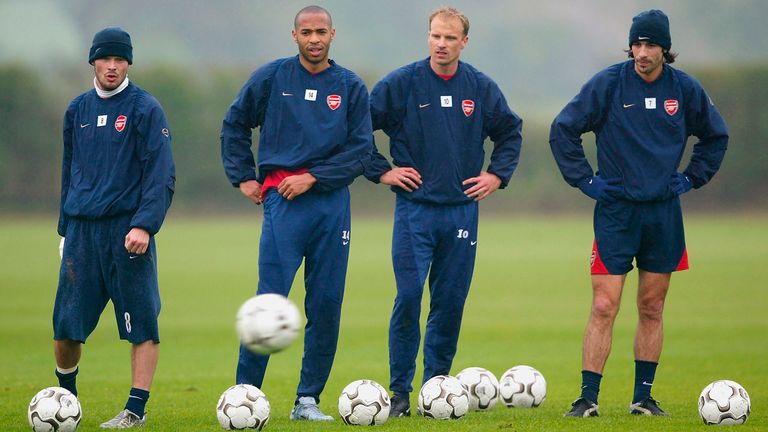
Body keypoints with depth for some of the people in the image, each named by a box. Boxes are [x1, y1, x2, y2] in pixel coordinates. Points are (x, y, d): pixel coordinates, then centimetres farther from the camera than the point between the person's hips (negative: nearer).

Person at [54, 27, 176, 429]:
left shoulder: (145, 109, -2)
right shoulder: (78, 110, 14)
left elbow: (162, 176, -7)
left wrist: (144, 225, -18)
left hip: (128, 227, -4)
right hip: (82, 229, 4)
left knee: (142, 325, -6)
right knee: (65, 327, 3)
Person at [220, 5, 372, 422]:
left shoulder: (351, 87, 6)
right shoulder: (272, 77, 4)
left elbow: (360, 149, 2)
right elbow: (234, 125, 15)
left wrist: (313, 177, -8)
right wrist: (243, 177, 8)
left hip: (332, 202, 2)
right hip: (282, 200, -2)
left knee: (326, 305, 2)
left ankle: (308, 399, 9)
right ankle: (245, 393, -5)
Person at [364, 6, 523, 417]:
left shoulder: (481, 88, 4)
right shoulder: (400, 84, -4)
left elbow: (510, 132, 20)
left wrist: (497, 175, 9)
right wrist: (381, 171, -2)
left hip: (462, 209, 3)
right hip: (414, 209, -3)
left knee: (451, 303, 4)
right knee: (409, 298, -10)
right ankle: (400, 391, -3)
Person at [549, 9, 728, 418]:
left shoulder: (685, 89, 3)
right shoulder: (607, 84, -6)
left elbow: (715, 136, 20)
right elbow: (562, 130, 0)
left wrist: (691, 178, 11)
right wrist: (584, 180, -3)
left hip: (664, 212, 3)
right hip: (615, 210, -3)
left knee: (652, 309, 7)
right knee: (604, 307, -8)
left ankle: (643, 396, 15)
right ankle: (588, 397, -7)